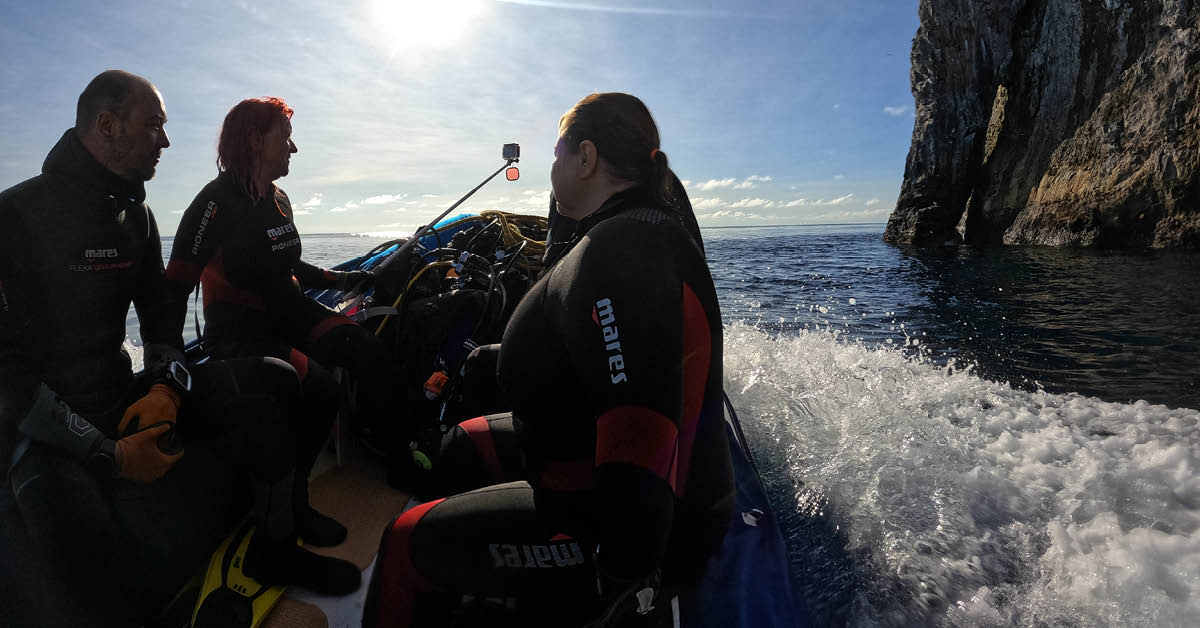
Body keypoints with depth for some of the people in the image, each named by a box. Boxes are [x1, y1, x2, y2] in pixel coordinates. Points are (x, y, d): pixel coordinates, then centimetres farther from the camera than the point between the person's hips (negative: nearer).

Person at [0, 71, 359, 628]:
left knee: (271, 379, -6)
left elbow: (160, 310, 12)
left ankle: (275, 548, 3)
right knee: (79, 534, -39)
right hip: (46, 429, -7)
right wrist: (108, 453, -23)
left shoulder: (135, 215, 7)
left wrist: (166, 386, -9)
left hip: (123, 396, 7)